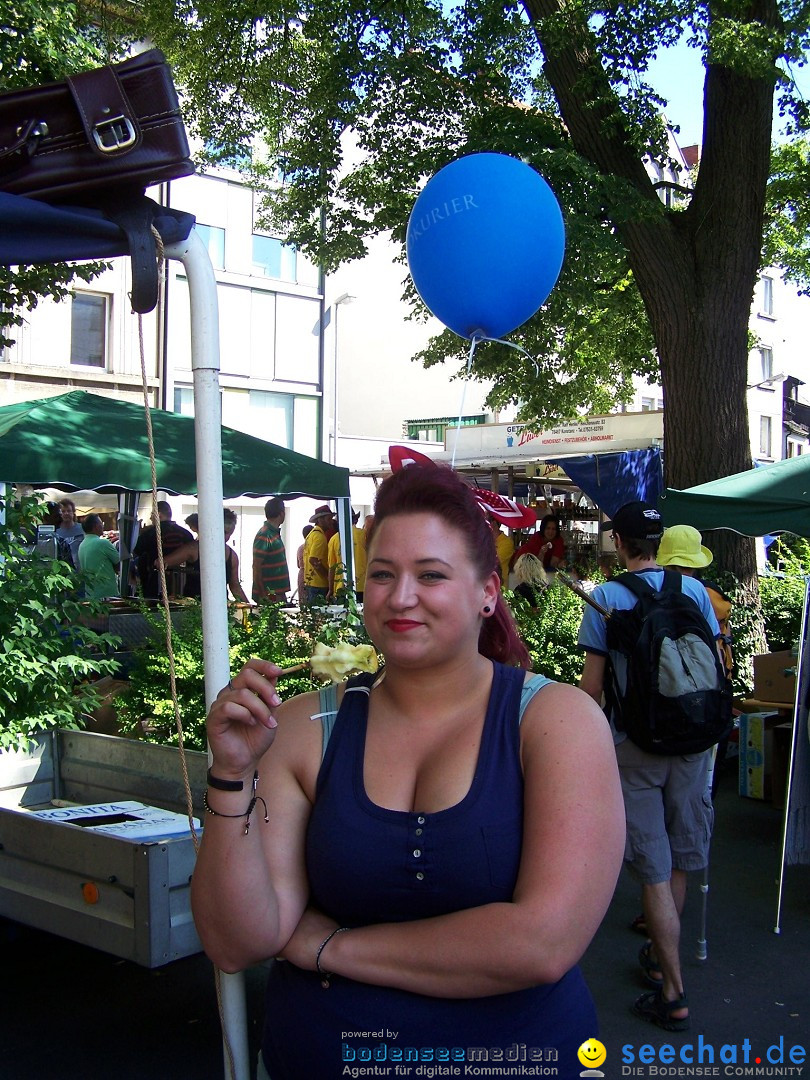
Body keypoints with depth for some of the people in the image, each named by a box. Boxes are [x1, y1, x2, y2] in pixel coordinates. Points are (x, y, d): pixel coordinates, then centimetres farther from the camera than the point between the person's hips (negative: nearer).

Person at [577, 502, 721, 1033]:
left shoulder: (605, 598, -9)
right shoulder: (694, 590, 0)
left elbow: (593, 684, -9)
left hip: (636, 743, -4)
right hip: (693, 740, 4)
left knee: (654, 867, 2)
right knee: (682, 855, 17)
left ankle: (673, 994, 6)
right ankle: (661, 955, 35)